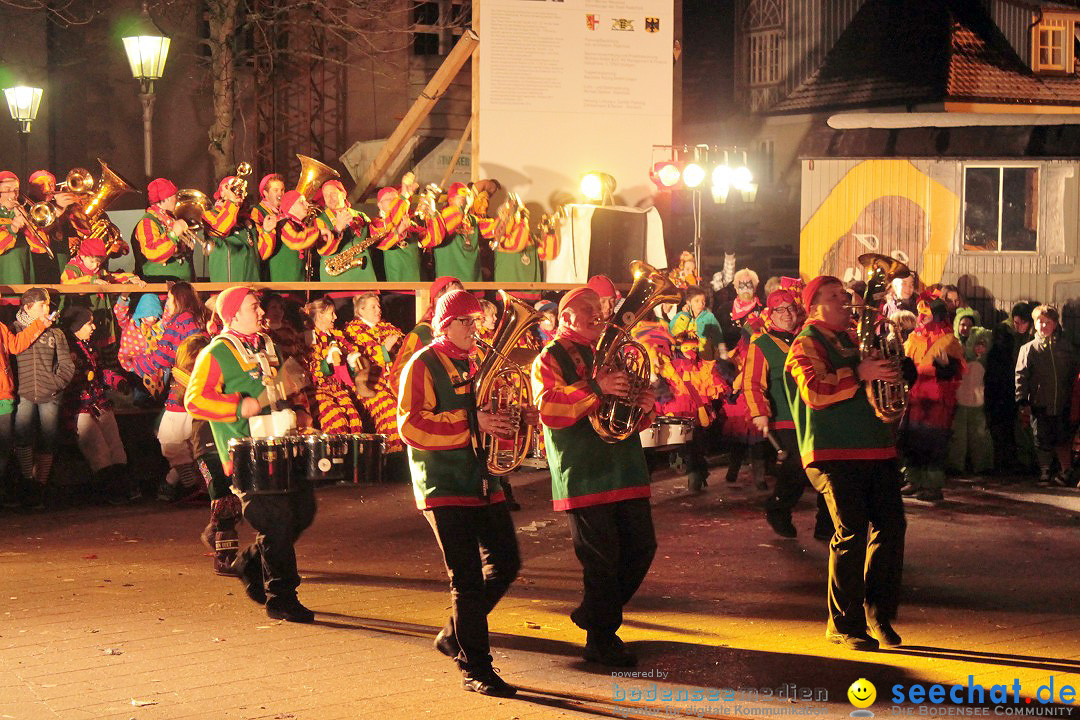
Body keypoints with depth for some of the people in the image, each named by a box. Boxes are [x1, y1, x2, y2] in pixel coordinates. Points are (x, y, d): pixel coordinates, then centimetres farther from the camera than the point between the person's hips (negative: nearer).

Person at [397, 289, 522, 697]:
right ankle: (475, 669, -1)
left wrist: (502, 419, 4)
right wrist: (471, 423, -22)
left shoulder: (476, 363, 17)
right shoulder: (423, 365, -6)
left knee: (506, 563, 8)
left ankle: (454, 635, 25)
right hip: (445, 486, -8)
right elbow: (410, 426, -16)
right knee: (467, 578, -8)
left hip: (482, 480, 8)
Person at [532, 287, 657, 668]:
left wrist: (646, 405, 1)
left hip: (626, 471, 7)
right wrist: (595, 388, -27)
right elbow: (549, 409, -18)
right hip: (583, 475, -7)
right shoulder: (550, 358, 0)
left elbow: (635, 419, 25)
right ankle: (601, 640, 8)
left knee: (641, 547, 6)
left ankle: (593, 614, 24)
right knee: (601, 558, -5)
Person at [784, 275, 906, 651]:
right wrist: (859, 374, -23)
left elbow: (885, 374, 34)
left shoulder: (854, 338, 23)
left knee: (891, 525, 0)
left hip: (877, 449, 7)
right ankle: (844, 624, -3)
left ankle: (878, 614, 13)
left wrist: (887, 368, 12)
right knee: (851, 531, -13)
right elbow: (814, 390, -17)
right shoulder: (807, 343, 0)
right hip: (834, 452, -7)